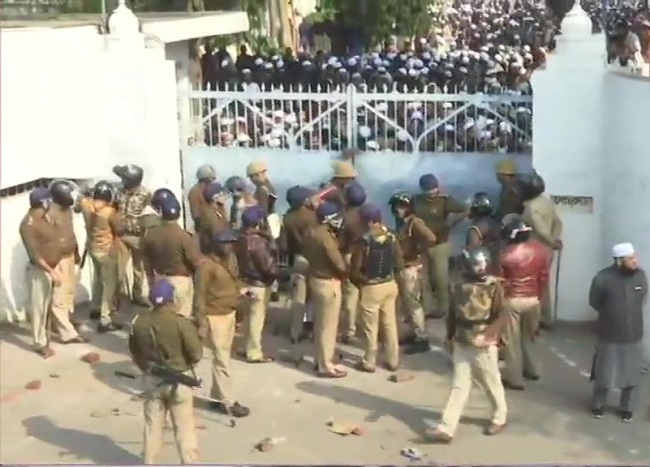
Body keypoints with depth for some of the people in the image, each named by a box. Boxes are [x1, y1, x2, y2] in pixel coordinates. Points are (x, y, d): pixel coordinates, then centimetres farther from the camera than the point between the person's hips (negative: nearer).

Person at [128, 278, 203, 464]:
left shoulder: (139, 322, -5)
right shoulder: (181, 323, -20)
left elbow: (134, 352, 8)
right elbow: (196, 354, -17)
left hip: (152, 379, 4)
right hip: (179, 379, -4)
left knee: (153, 424, 17)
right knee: (184, 426, 7)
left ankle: (149, 463, 24)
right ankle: (190, 462, 11)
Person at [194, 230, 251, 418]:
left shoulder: (231, 260, 7)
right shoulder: (207, 265, -18)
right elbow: (200, 295, -17)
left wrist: (241, 289, 6)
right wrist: (201, 322, -18)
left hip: (230, 314, 8)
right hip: (215, 317, -8)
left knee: (223, 357, 15)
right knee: (222, 359, -4)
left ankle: (216, 397, 25)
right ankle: (227, 402, 2)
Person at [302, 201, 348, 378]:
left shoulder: (311, 233, 4)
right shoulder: (326, 236, -24)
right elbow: (340, 265, -21)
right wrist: (346, 272, -2)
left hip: (315, 279, 9)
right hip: (328, 283, -9)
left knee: (320, 323, 19)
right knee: (328, 325, 0)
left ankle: (320, 359, 30)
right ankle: (325, 366, 7)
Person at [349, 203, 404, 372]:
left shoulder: (363, 242, -19)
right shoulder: (391, 237, -3)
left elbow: (354, 271, -17)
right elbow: (399, 265, 1)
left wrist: (361, 283, 2)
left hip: (371, 288, -5)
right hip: (390, 285, 5)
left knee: (370, 327, 8)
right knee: (390, 323, 15)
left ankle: (369, 363, 19)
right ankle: (393, 361, 23)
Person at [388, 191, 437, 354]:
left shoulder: (415, 223, -17)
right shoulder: (401, 222, 9)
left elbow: (430, 239, -30)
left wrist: (418, 253, -19)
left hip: (412, 268, -9)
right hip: (402, 267, 9)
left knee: (413, 303, -3)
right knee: (408, 303, 16)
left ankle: (422, 339, 4)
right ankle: (415, 334, 27)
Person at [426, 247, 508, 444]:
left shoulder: (494, 286, -11)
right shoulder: (458, 286, 3)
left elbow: (500, 316, -15)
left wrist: (485, 336, -26)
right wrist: (449, 337, 17)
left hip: (483, 346, -4)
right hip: (461, 345, 4)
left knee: (492, 384, 12)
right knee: (458, 386, 3)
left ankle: (499, 418, 35)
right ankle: (446, 429, -2)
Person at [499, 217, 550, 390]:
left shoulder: (507, 254, -19)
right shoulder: (541, 250, -6)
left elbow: (501, 280, -8)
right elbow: (544, 277, 3)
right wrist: (538, 296, 16)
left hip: (512, 300, -5)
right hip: (533, 299, 5)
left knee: (512, 340, 6)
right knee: (530, 335, 24)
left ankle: (514, 378, 11)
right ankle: (532, 370, 38)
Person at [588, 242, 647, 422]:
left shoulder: (640, 275, -8)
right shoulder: (603, 277, -18)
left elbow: (643, 299, 9)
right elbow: (594, 302, -3)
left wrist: (632, 314, 6)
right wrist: (611, 314, 6)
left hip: (633, 335, 3)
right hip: (609, 335, -2)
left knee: (631, 374, 13)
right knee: (604, 373, 14)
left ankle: (627, 408, 33)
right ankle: (598, 404, 36)